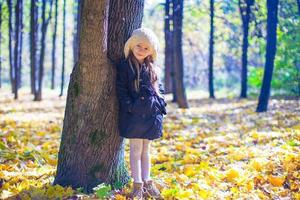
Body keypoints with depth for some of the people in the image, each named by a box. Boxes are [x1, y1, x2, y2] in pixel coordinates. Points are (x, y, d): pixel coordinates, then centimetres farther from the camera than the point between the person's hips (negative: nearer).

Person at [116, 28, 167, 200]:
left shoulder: (153, 68, 11)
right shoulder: (124, 67, -4)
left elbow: (159, 89, 18)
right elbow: (121, 91, -7)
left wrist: (161, 106, 7)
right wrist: (130, 107, -15)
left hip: (151, 114, 5)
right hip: (134, 114, -5)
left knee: (146, 150, 13)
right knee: (136, 150, -2)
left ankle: (147, 183, 20)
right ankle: (138, 186, 2)